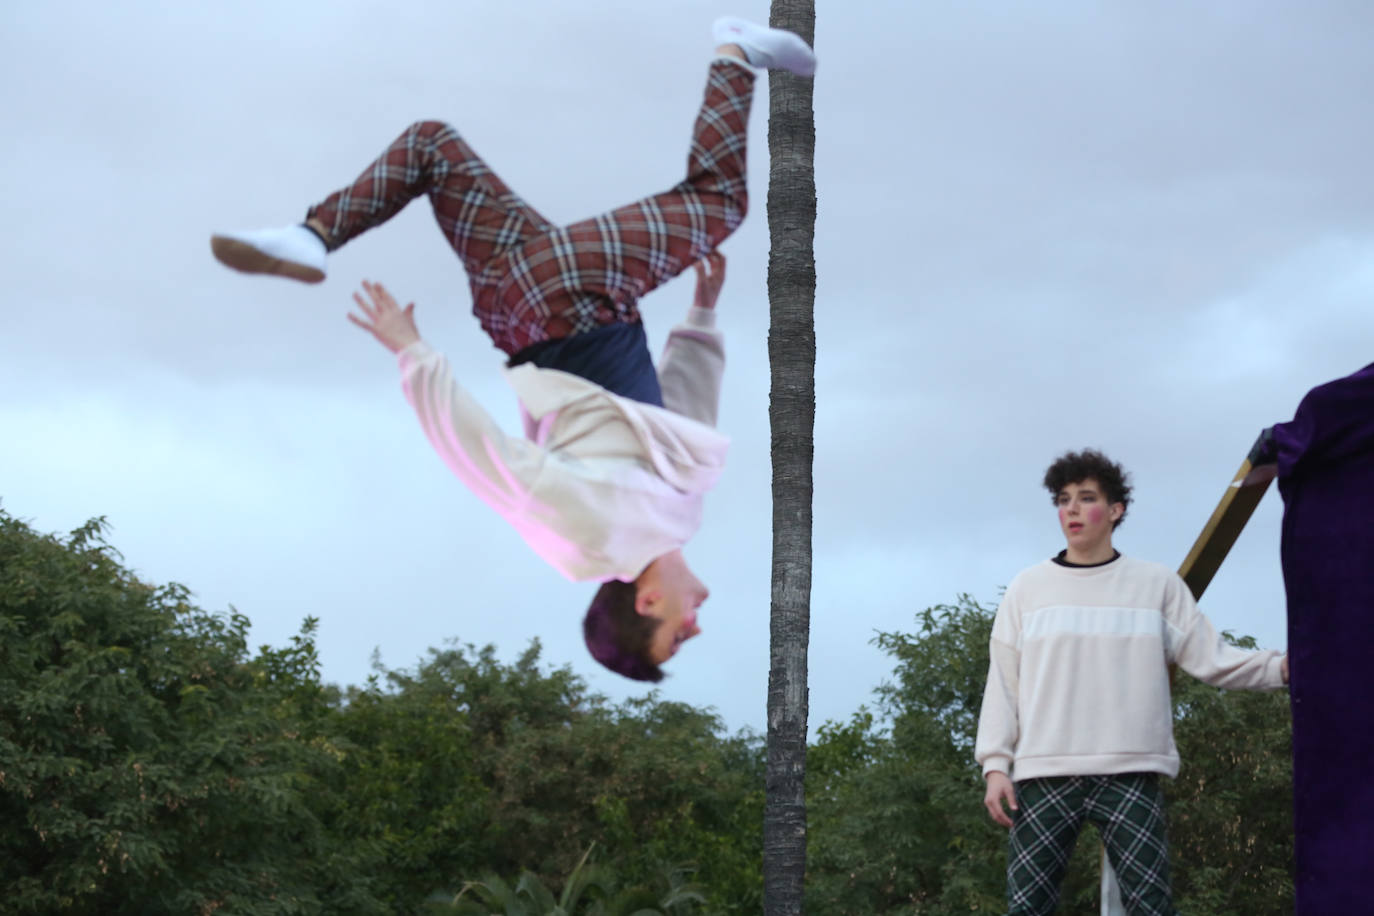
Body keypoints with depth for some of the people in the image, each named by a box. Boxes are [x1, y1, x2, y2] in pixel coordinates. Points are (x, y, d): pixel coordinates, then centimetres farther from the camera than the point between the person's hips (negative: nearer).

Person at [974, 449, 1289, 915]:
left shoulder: (1158, 584, 10)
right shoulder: (1027, 588, 11)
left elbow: (1211, 658, 6)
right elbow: (1003, 684, 9)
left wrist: (1279, 667, -9)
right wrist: (995, 765, 1)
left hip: (1130, 776, -1)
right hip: (1044, 777, 1)